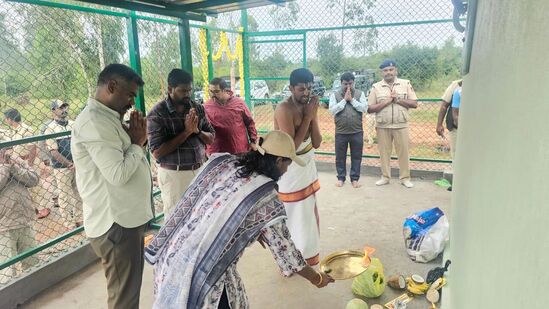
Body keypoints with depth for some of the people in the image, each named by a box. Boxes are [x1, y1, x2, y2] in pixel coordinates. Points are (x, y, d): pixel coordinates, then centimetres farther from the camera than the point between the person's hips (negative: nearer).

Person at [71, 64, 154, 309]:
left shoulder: (107, 118, 13)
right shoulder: (94, 121, -19)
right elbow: (118, 174, -26)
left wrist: (136, 140, 1)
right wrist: (137, 143, -12)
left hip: (127, 218, 10)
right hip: (116, 224, -10)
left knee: (131, 288, 24)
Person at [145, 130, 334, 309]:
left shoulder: (221, 161, 1)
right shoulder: (267, 199, -14)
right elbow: (283, 249, -5)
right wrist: (317, 279, 12)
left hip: (172, 256, 7)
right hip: (205, 273, -7)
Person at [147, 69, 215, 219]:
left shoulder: (198, 108, 4)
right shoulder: (157, 114, -11)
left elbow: (211, 138, 7)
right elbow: (157, 152, -17)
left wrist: (197, 130, -14)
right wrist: (186, 132, -20)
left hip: (201, 170, 4)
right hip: (174, 174, -4)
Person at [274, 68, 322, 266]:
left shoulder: (308, 106, 1)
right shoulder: (284, 109, -21)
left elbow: (316, 143, -3)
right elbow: (292, 146, -27)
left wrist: (313, 115, -15)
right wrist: (307, 117, -22)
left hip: (307, 164, 8)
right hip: (290, 168, -8)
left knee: (309, 211, 20)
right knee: (294, 215, 3)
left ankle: (307, 255, 40)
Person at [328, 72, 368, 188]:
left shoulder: (360, 94, 3)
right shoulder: (335, 95, 1)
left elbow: (364, 108, -8)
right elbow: (332, 110, -11)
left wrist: (352, 99, -13)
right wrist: (344, 100, -14)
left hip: (357, 132, 1)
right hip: (341, 132, 0)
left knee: (356, 156, 7)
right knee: (340, 156, 8)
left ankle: (354, 178, 20)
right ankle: (341, 178, 22)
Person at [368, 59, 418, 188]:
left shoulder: (406, 84, 3)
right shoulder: (376, 87, 1)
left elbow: (414, 104, -1)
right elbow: (370, 109, -3)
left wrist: (398, 100, -13)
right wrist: (386, 102, -14)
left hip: (401, 126, 0)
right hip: (383, 126, 0)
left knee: (403, 152, 6)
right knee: (384, 152, 9)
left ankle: (405, 178, 19)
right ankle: (385, 177, 22)